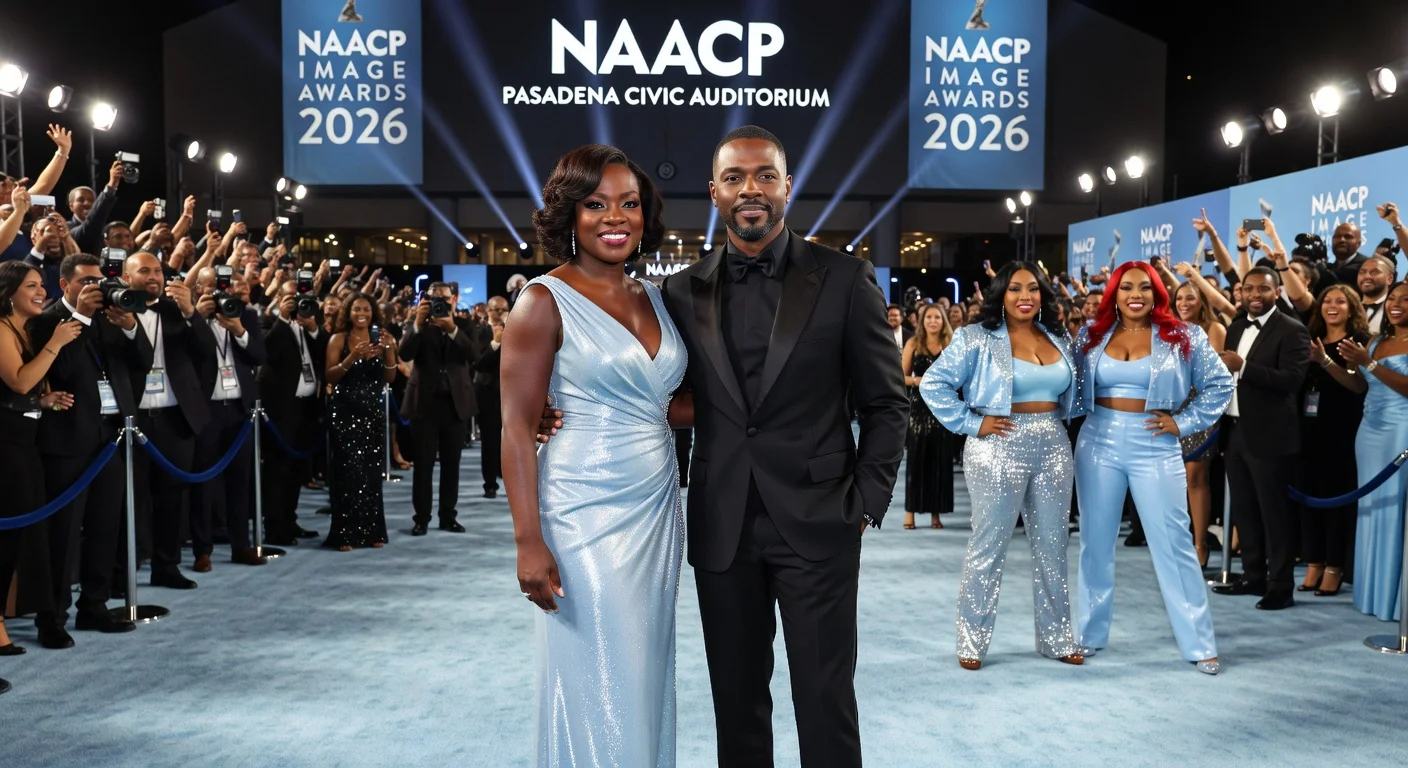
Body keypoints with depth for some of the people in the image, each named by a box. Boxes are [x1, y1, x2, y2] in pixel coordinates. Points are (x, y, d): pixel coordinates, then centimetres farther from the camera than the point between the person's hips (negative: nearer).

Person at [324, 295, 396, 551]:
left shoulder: (380, 338, 7)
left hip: (372, 412, 3)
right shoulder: (338, 339, 0)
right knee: (348, 472, -6)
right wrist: (352, 357, -22)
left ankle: (372, 531, 12)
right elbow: (330, 377, -9)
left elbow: (390, 378, 0)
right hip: (344, 412, -3)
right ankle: (347, 533, -2)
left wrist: (390, 351, -14)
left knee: (372, 473, 4)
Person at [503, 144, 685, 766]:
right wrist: (529, 543, -17)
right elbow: (516, 428, -12)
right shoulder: (545, 301, -8)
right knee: (599, 693, 4)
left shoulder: (652, 296, 9)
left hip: (659, 511, 6)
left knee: (649, 677, 16)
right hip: (587, 519, -6)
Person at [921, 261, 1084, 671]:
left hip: (1053, 449, 5)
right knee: (988, 546, 2)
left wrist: (1056, 423, 6)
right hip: (999, 449, -5)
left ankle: (1056, 637, 25)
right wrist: (971, 423, -14)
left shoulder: (1059, 339, 11)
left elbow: (1068, 392, 23)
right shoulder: (978, 338, -7)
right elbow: (933, 383, -12)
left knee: (1052, 547, 12)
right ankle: (971, 641, 13)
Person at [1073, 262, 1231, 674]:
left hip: (1155, 447, -2)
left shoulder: (1182, 337, -1)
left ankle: (1199, 644, 11)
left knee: (1173, 543, 0)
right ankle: (1090, 632, 21)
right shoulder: (1091, 336, 5)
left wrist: (1185, 422, -2)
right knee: (1096, 541, 9)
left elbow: (1220, 384, 3)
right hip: (1099, 443, 2)